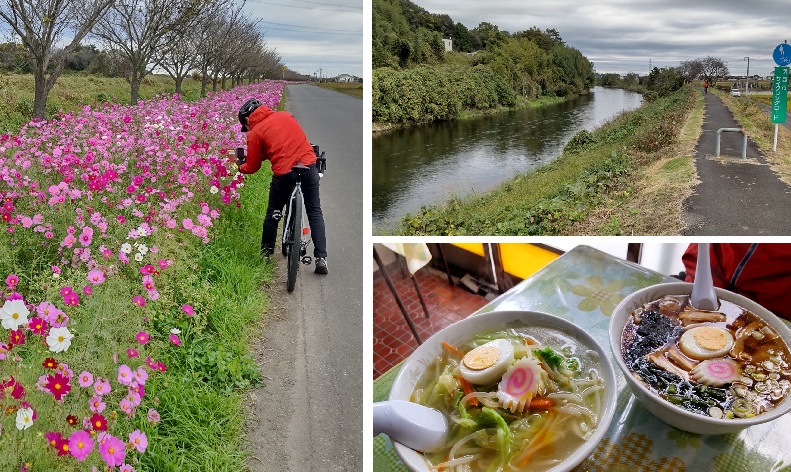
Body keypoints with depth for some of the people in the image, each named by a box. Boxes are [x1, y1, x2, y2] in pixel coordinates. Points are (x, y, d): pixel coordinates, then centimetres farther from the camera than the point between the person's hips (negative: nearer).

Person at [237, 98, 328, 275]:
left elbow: (252, 167, 8)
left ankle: (265, 254, 32)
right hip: (309, 165, 3)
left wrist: (240, 168, 30)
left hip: (284, 173, -3)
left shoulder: (255, 133, 3)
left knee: (273, 214, 18)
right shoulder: (285, 115, 15)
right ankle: (321, 258, 3)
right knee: (315, 211, 12)